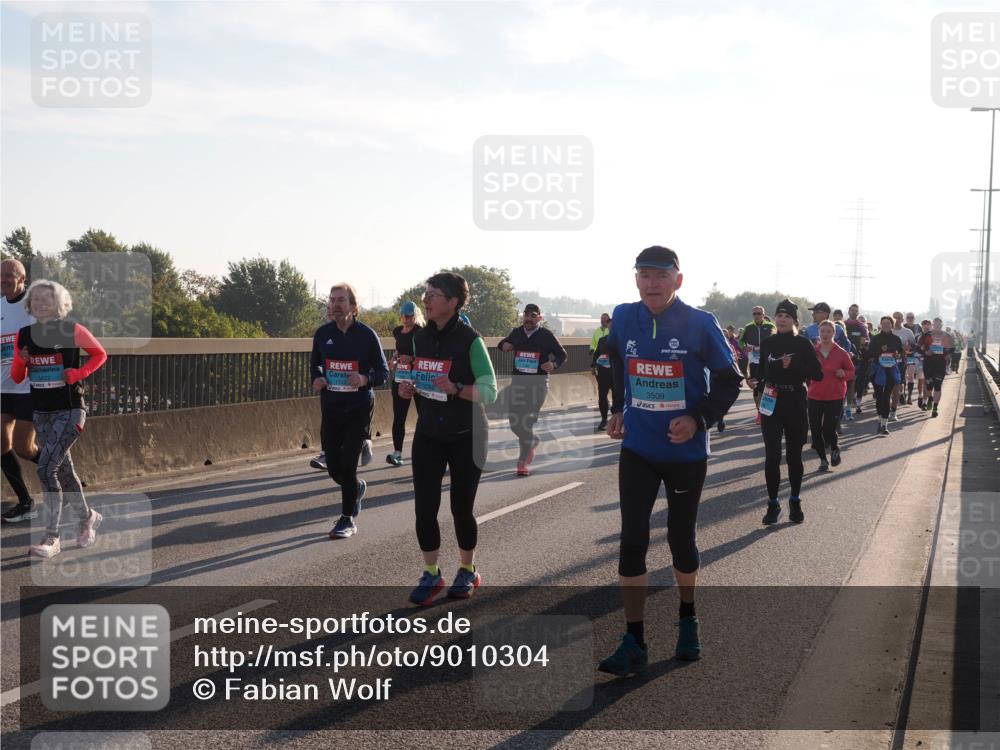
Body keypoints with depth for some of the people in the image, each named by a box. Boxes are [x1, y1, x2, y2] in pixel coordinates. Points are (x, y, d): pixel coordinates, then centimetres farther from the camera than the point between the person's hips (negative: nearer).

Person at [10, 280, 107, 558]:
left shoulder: (72, 331, -8)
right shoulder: (23, 336, 5)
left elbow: (100, 354, 4)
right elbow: (17, 378, 11)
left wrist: (78, 373, -12)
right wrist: (20, 361, -11)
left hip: (69, 410, -6)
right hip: (41, 412, 6)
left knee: (46, 467, -16)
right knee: (63, 469, 15)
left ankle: (52, 538, -10)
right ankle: (88, 517, 37)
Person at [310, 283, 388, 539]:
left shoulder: (367, 335, -7)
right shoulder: (322, 333, 3)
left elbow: (383, 372, -1)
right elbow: (314, 364, 18)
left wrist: (365, 379, -22)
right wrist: (317, 379, -4)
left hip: (359, 409, -4)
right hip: (330, 408, 4)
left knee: (347, 465, -8)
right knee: (333, 468, 5)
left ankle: (348, 519, 8)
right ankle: (357, 488, 39)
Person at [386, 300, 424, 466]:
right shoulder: (398, 331, 12)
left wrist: (412, 358, -24)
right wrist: (394, 359, 8)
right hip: (400, 377, 6)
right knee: (398, 416, 0)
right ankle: (397, 453, 0)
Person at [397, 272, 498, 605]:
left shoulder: (470, 340, -14)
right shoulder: (420, 338, 4)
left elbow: (489, 391, -15)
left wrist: (455, 389, -31)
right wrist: (410, 389, -5)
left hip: (465, 437, -4)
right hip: (428, 434, 5)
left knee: (461, 508, 6)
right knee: (424, 506, -1)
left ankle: (468, 571, 28)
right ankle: (431, 575, 14)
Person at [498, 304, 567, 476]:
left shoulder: (546, 335, -2)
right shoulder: (516, 333, 9)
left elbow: (562, 354, 4)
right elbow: (504, 343, 27)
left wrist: (554, 364, -17)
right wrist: (503, 345, 2)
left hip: (538, 384, -4)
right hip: (517, 383, 4)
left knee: (527, 422, -7)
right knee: (514, 421, 3)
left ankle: (523, 462, 1)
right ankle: (533, 441, 34)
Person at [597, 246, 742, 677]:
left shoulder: (700, 324, -13)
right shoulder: (624, 319, -3)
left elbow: (728, 381, -5)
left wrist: (699, 419, -19)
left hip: (686, 452, -2)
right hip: (637, 451, 2)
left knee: (681, 539, 13)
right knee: (632, 541, -4)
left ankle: (687, 621, 37)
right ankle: (634, 644, 2)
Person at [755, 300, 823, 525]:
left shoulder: (803, 344, -2)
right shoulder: (768, 344, 5)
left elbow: (818, 374, -6)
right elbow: (762, 371, 10)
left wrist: (794, 365, -18)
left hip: (796, 407, -1)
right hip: (771, 405, 1)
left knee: (794, 456, 9)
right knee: (772, 456, -4)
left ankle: (795, 502, 22)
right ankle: (773, 503, 5)